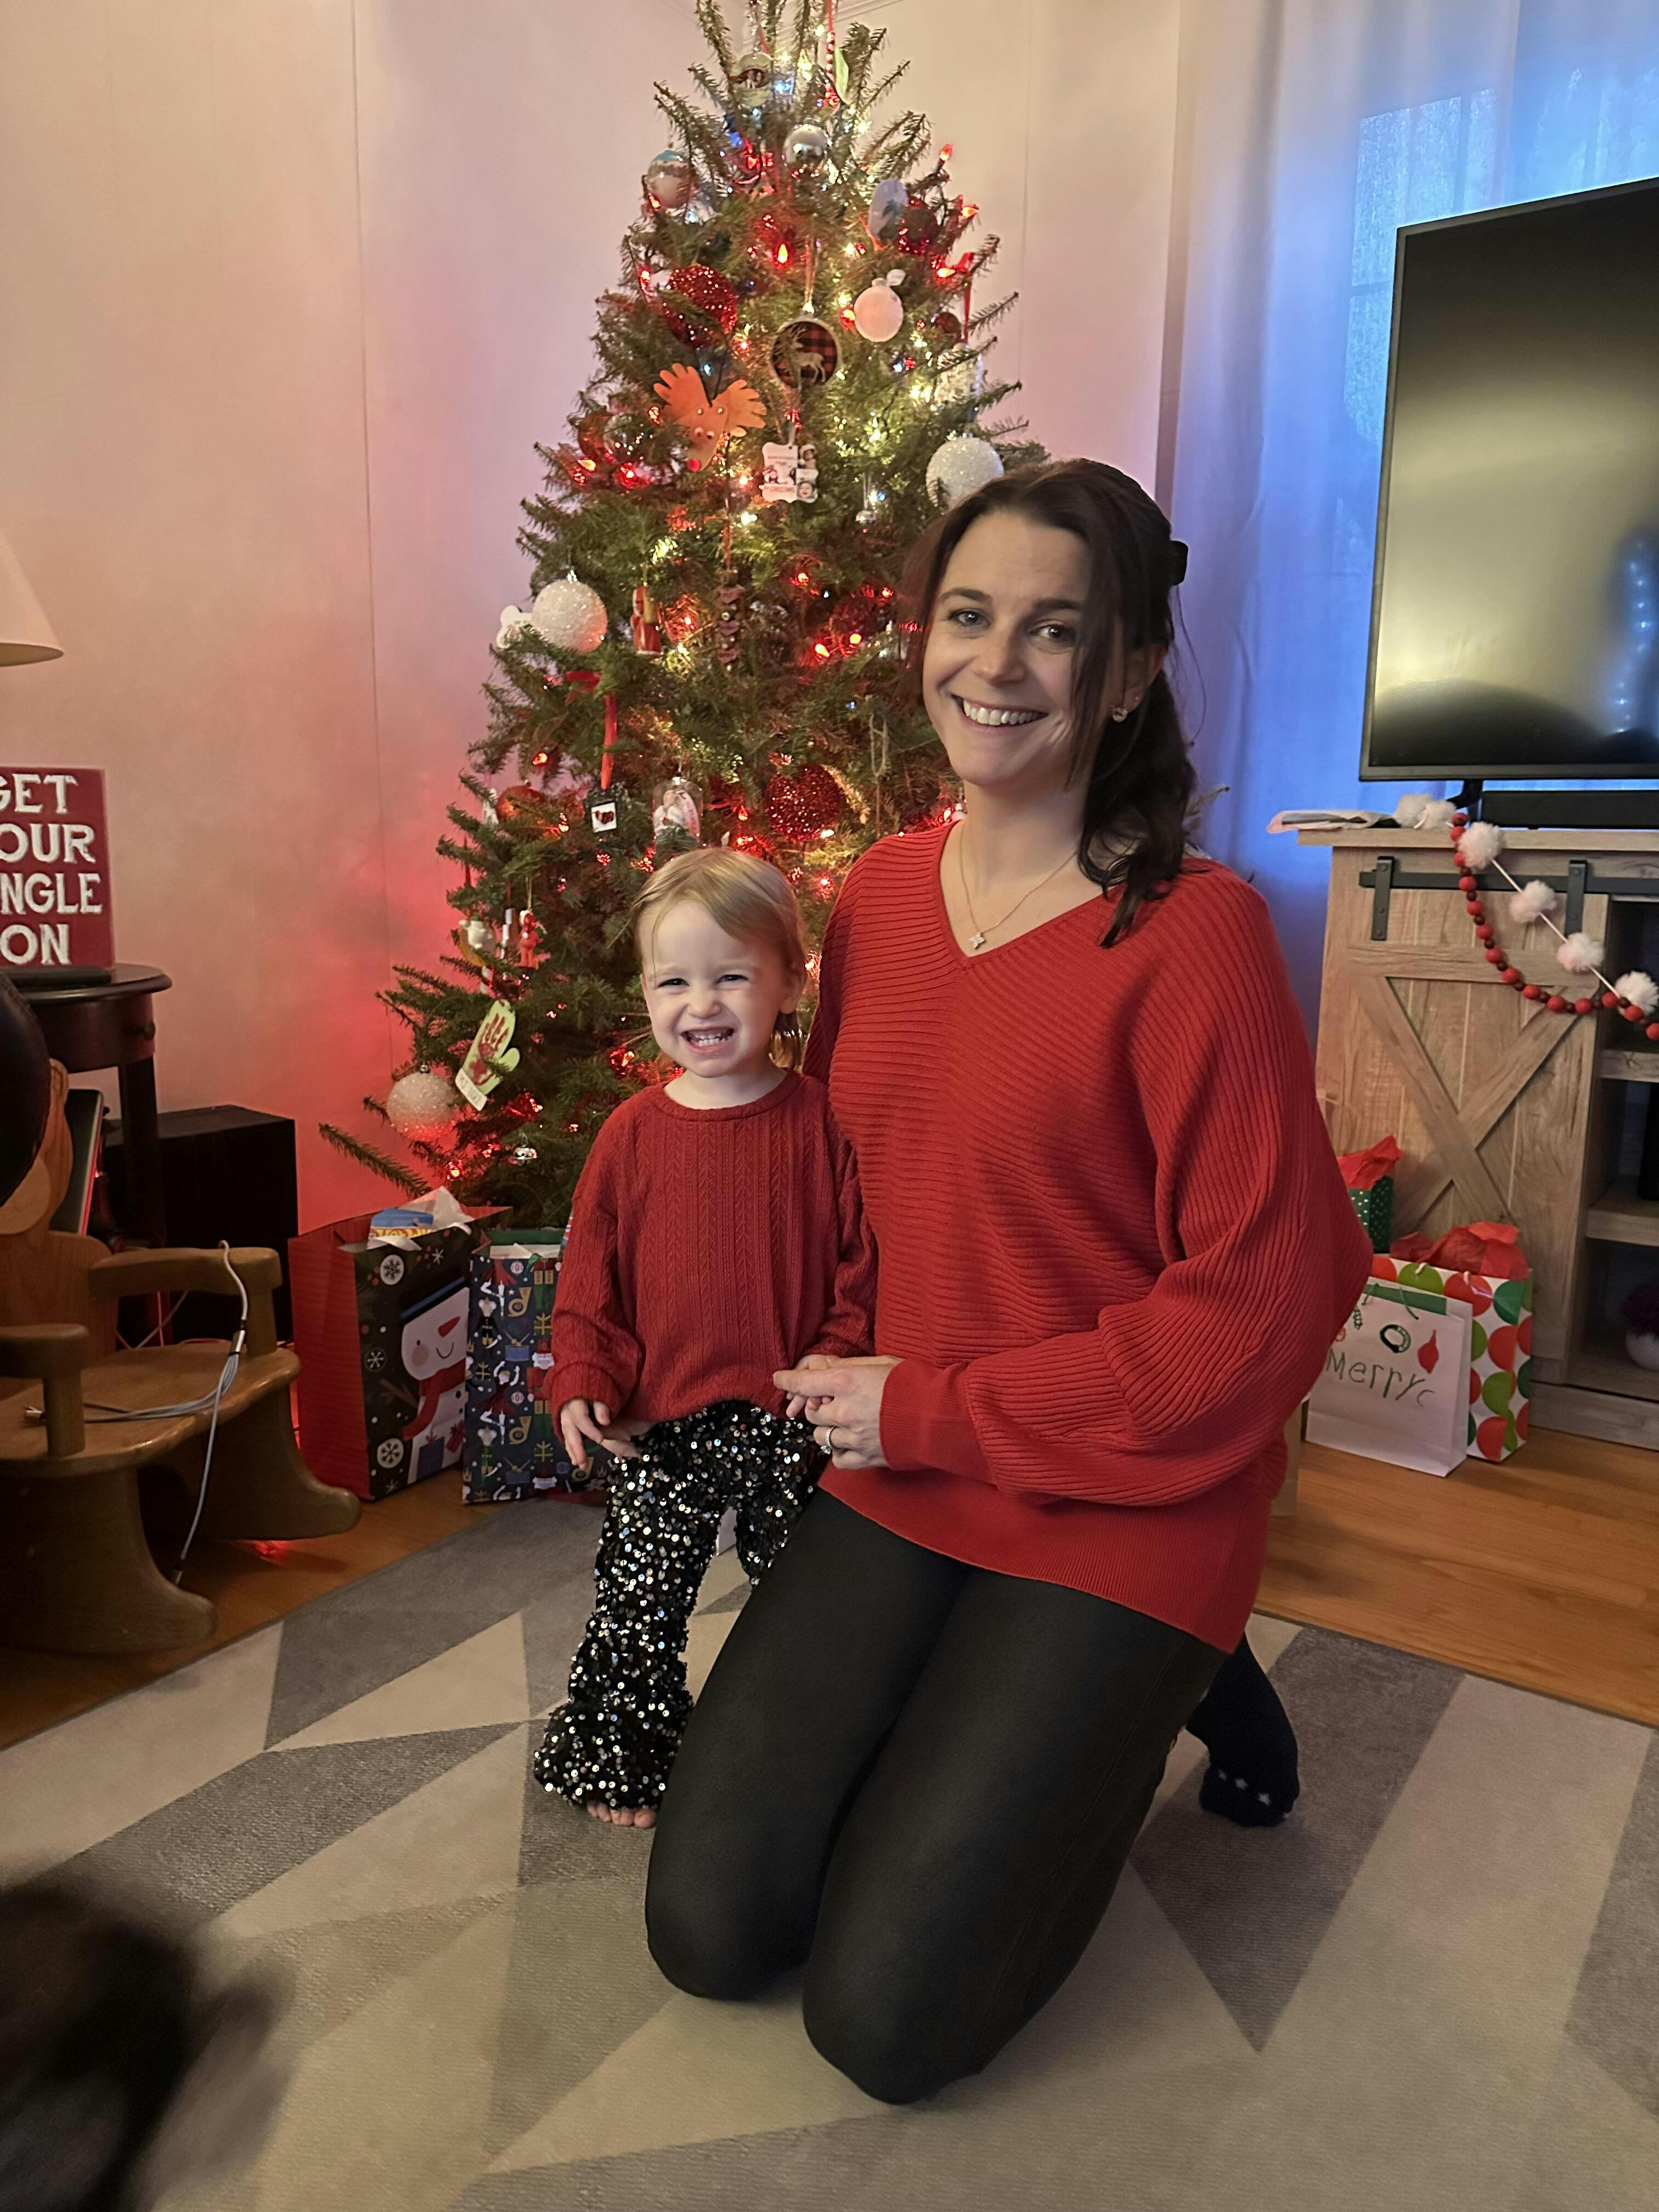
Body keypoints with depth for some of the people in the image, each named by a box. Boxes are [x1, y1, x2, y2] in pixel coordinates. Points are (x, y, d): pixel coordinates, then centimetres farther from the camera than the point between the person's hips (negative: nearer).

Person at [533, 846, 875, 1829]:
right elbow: (589, 1279, 3)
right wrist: (585, 1383, -7)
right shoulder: (632, 1133, -2)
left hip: (791, 1420, -1)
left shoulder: (822, 1119, -8)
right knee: (637, 1608, 12)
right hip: (662, 1426, 1)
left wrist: (835, 1370, -15)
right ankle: (623, 1764, 36)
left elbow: (862, 1264, -6)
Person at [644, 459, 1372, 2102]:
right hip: (900, 1474, 5)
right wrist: (855, 1382, 5)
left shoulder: (1195, 933, -18)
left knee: (884, 2019, -1)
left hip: (1125, 1511, -5)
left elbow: (1264, 1303, -18)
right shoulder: (879, 892, 1)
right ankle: (967, 1721, 28)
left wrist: (933, 1409, -14)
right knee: (707, 1929, 5)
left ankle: (1176, 1689, 18)